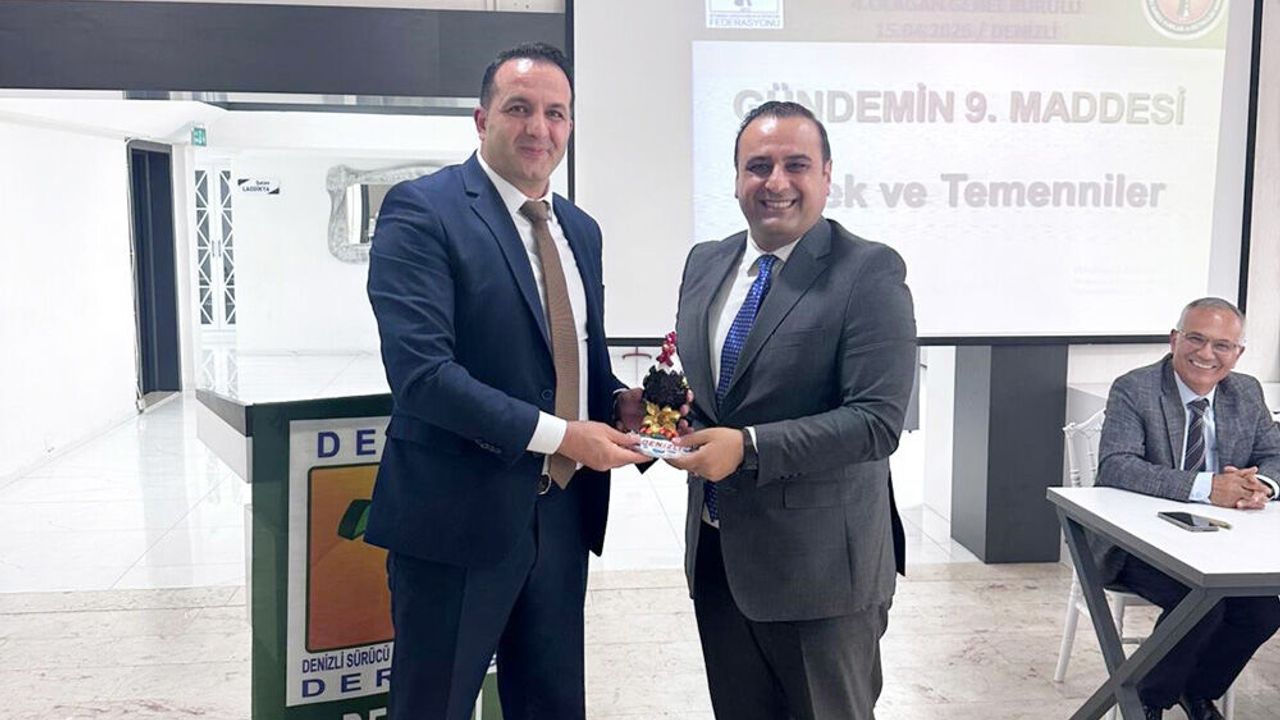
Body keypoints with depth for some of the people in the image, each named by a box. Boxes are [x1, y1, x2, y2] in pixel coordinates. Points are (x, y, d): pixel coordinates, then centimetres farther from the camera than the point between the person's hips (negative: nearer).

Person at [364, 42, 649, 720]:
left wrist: (619, 401, -2)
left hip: (562, 513, 7)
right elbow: (420, 370, -22)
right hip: (458, 515, -6)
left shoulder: (581, 230, 12)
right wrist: (559, 435, -23)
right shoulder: (421, 210, -12)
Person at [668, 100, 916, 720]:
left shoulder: (870, 272, -13)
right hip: (715, 551, 6)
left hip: (818, 563, -6)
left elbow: (877, 421, -20)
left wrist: (748, 447, -25)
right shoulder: (705, 263, 7)